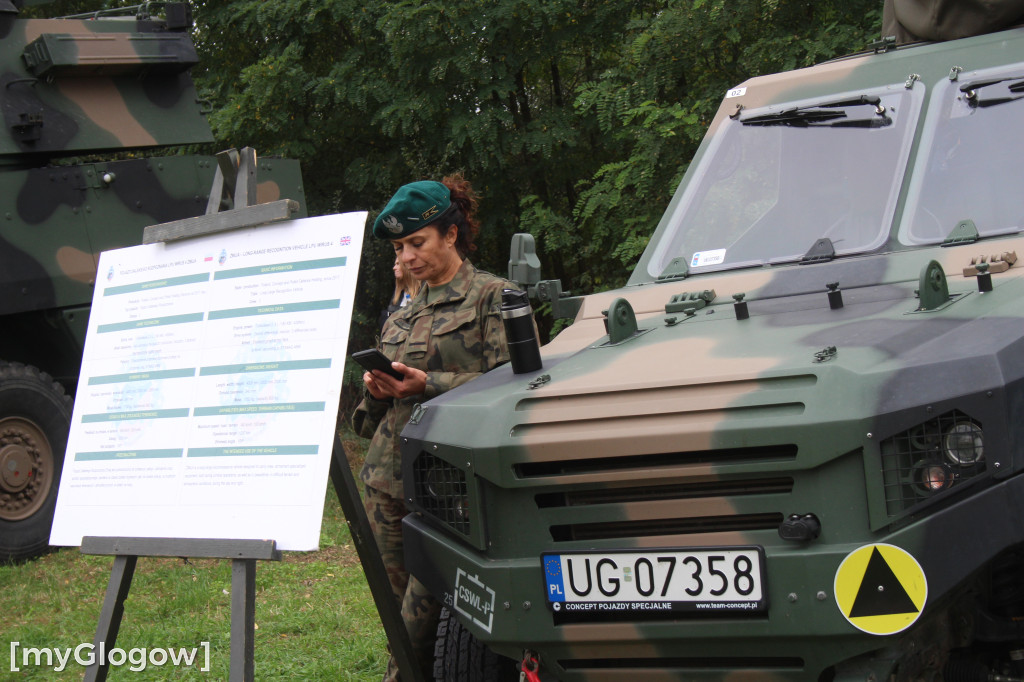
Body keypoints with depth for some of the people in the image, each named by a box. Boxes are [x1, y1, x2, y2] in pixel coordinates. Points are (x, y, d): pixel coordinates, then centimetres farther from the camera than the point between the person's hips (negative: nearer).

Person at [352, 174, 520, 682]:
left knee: (420, 619, -12)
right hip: (389, 478, 6)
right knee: (397, 611, 4)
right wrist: (376, 387, 2)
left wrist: (428, 384, -16)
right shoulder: (406, 311, 20)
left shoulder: (491, 297, 1)